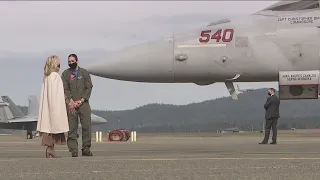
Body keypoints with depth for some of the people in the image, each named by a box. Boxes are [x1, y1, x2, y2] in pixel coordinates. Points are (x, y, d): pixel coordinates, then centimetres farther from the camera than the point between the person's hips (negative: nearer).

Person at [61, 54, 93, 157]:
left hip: (83, 103, 1)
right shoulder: (65, 74, 8)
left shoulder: (84, 73, 10)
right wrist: (71, 102, -12)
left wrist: (81, 100, -8)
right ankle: (73, 150, -3)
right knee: (72, 128, -4)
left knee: (86, 126, -4)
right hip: (71, 104, -1)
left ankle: (86, 149, 3)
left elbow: (89, 88, 4)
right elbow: (65, 89, 1)